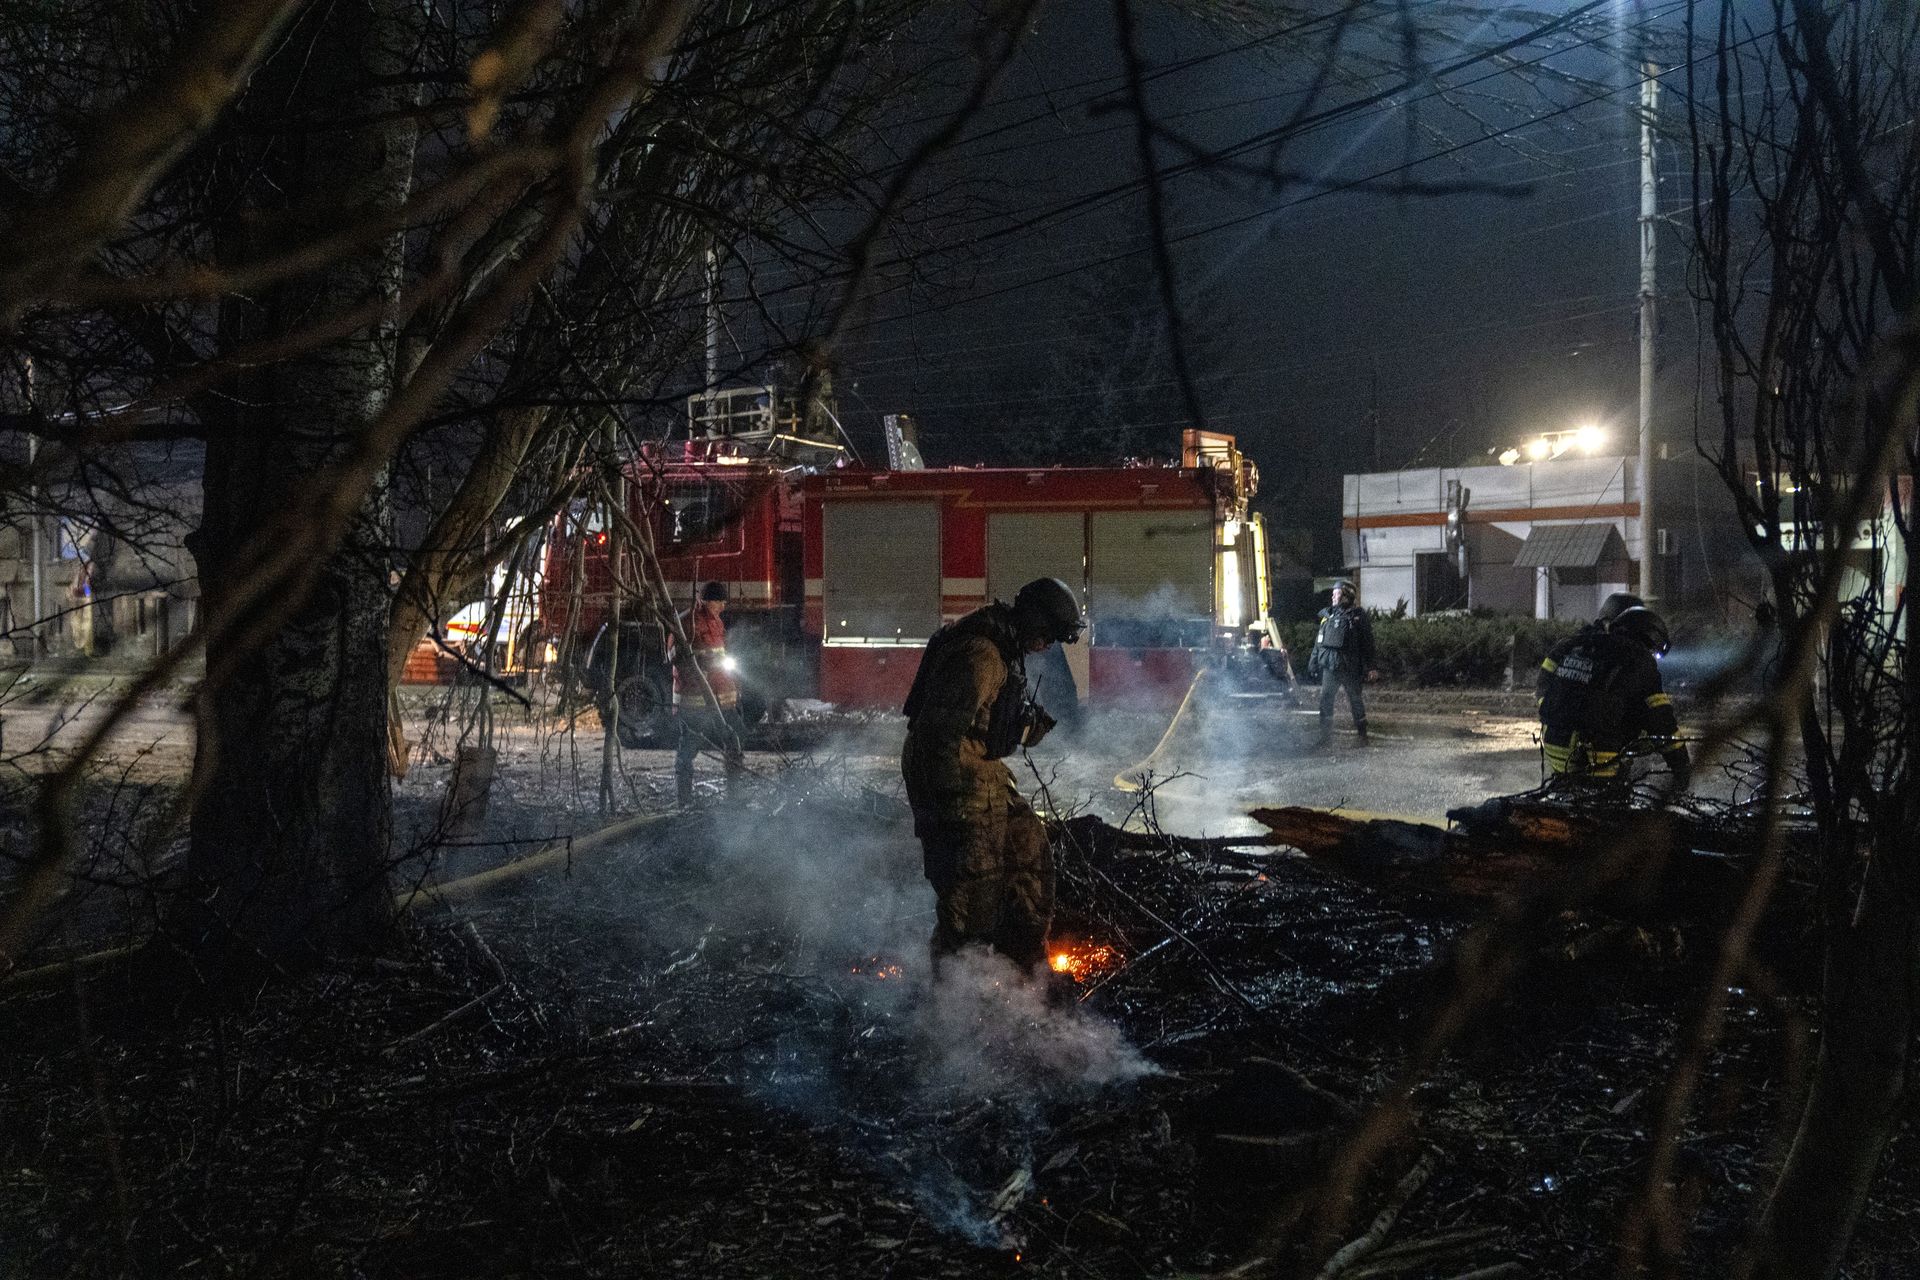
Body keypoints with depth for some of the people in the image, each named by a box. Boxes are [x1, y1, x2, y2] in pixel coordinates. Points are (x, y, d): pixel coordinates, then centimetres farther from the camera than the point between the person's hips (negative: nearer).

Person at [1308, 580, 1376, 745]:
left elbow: (1367, 643, -5)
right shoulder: (1328, 615, 13)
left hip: (1349, 667, -5)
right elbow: (1318, 641, 17)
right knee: (1325, 700, 0)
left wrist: (1369, 667, -10)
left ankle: (1362, 734, 14)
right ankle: (1325, 734, 6)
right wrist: (1313, 663, 13)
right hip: (1329, 665, 5)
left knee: (1355, 700, 4)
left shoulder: (1358, 616, -3)